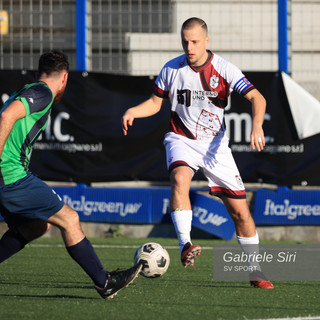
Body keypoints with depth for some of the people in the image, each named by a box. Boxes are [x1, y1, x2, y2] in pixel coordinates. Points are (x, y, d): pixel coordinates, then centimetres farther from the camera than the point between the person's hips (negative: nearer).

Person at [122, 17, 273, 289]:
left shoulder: (224, 69, -11)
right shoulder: (172, 69, -4)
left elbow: (257, 98, -18)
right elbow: (156, 102, 10)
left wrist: (257, 125, -37)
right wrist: (133, 111, -10)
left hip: (216, 145, 0)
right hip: (182, 141, 0)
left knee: (240, 210, -2)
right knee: (179, 178, -35)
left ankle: (255, 272, 13)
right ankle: (185, 245, -39)